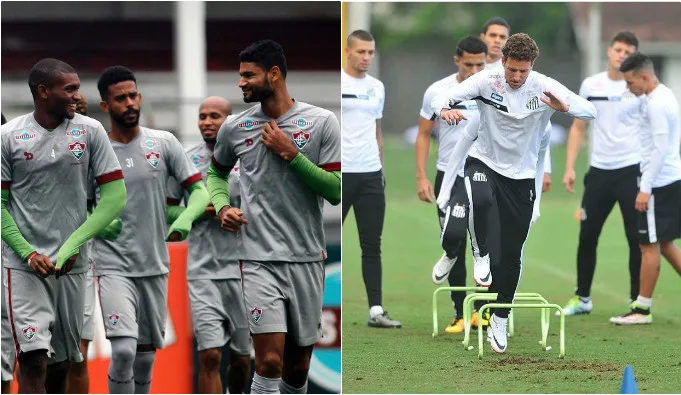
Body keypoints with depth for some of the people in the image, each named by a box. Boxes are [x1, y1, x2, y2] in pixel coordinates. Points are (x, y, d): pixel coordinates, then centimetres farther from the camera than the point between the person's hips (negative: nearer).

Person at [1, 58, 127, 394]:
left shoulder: (90, 132, 2)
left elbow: (115, 195, 0)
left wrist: (72, 247, -8)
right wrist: (28, 253, -10)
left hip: (72, 266, 3)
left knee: (61, 365, 9)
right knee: (33, 362, -14)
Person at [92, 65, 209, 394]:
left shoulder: (164, 143, 2)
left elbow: (199, 190, 0)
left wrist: (183, 222, -18)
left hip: (155, 267, 3)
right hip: (113, 267, -3)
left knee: (145, 355, 11)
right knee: (124, 350, -21)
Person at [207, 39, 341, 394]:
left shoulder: (322, 122, -1)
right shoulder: (234, 128, 4)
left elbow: (336, 191, -6)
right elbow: (216, 170, 24)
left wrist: (290, 154, -13)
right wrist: (222, 207, 5)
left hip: (307, 258, 1)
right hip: (259, 258, -1)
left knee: (298, 365, 9)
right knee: (270, 361, -15)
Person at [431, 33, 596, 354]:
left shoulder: (545, 88, -14)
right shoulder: (487, 80, -14)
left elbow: (590, 111, -20)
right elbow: (440, 99, -16)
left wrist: (564, 107, -41)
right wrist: (445, 110, -41)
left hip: (522, 175, 1)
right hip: (484, 162, -1)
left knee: (511, 254, 7)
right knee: (482, 200, -38)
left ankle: (500, 320, 23)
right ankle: (482, 255, -12)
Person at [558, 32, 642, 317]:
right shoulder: (591, 85, 7)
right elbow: (578, 127, 14)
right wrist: (569, 167, 5)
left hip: (631, 170, -3)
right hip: (599, 170, 3)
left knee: (636, 238, -3)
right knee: (587, 236, 6)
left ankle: (637, 301, 6)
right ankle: (582, 298, 18)